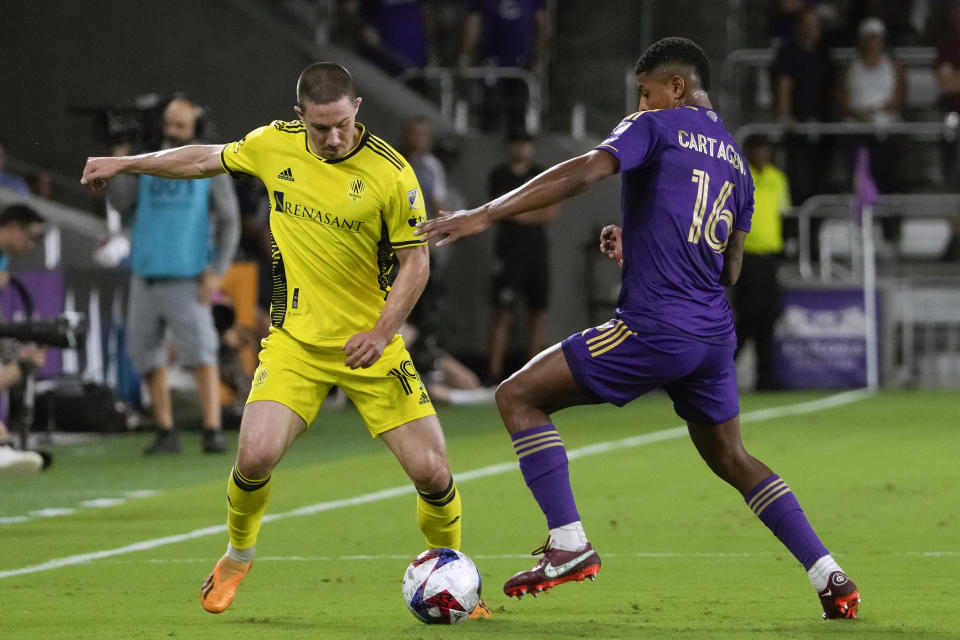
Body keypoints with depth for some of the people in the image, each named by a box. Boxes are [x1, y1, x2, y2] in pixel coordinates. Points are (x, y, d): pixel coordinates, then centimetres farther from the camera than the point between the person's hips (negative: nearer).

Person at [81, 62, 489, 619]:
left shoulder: (391, 174, -14)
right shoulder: (275, 145, -4)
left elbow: (415, 263, -7)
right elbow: (208, 159, 16)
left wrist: (381, 333, -19)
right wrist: (125, 164, 22)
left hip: (369, 344, -1)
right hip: (296, 338, 1)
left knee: (430, 470, -8)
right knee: (257, 454, -18)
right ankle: (238, 554, 13)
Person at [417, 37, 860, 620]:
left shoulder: (657, 128, -1)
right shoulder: (735, 160, 20)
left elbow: (586, 172, -19)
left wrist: (488, 214, -24)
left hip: (654, 330, -8)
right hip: (715, 333, 8)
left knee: (519, 396, 0)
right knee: (733, 461, 23)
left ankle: (569, 545, -9)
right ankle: (832, 578, 14)